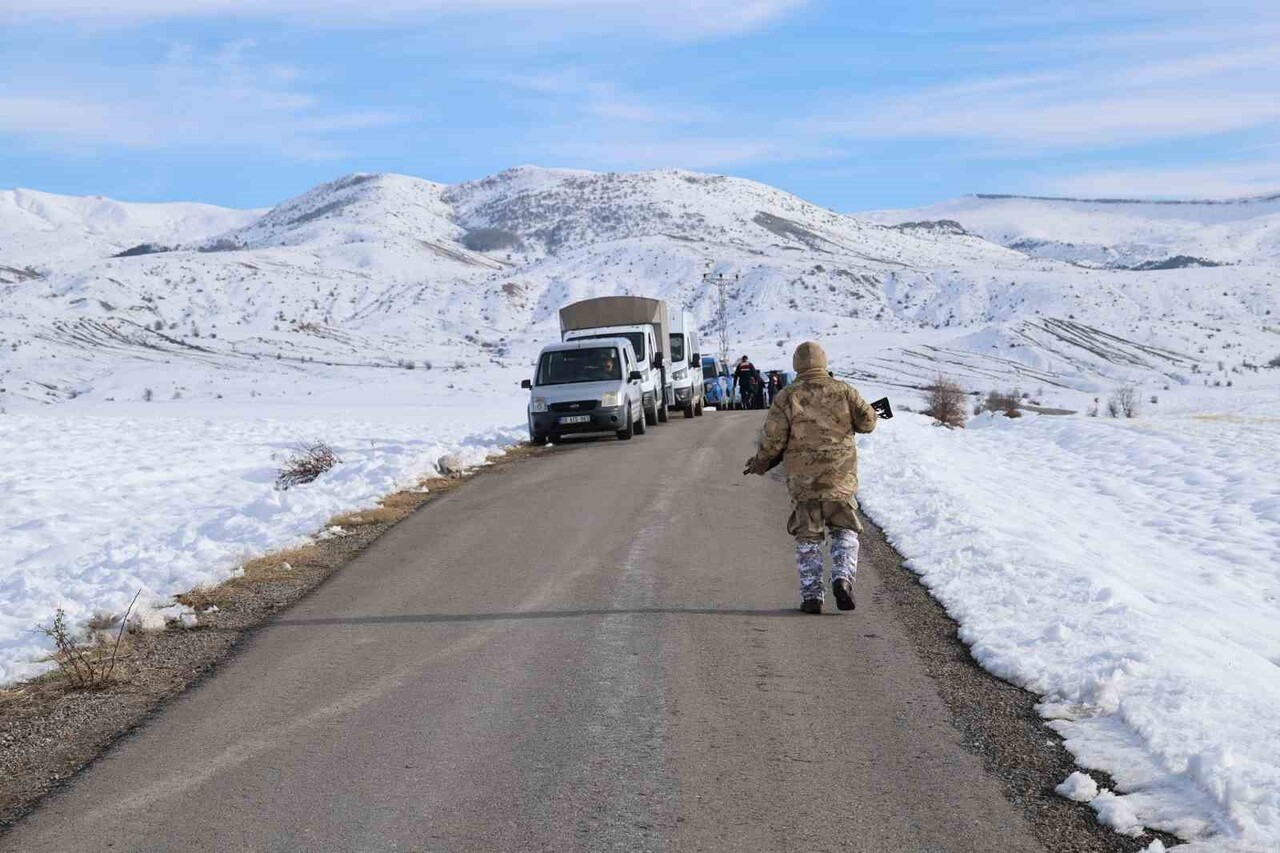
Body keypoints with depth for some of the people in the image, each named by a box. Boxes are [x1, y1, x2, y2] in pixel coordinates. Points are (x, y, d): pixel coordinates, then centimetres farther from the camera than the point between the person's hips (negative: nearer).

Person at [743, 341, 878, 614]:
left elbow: (772, 439, -6)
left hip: (803, 477, 0)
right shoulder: (842, 391, 0)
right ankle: (843, 578, -8)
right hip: (841, 475, 0)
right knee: (845, 531, 14)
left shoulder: (786, 397, -4)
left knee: (808, 537, 9)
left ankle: (811, 594, 6)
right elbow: (867, 421, 3)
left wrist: (761, 462, 11)